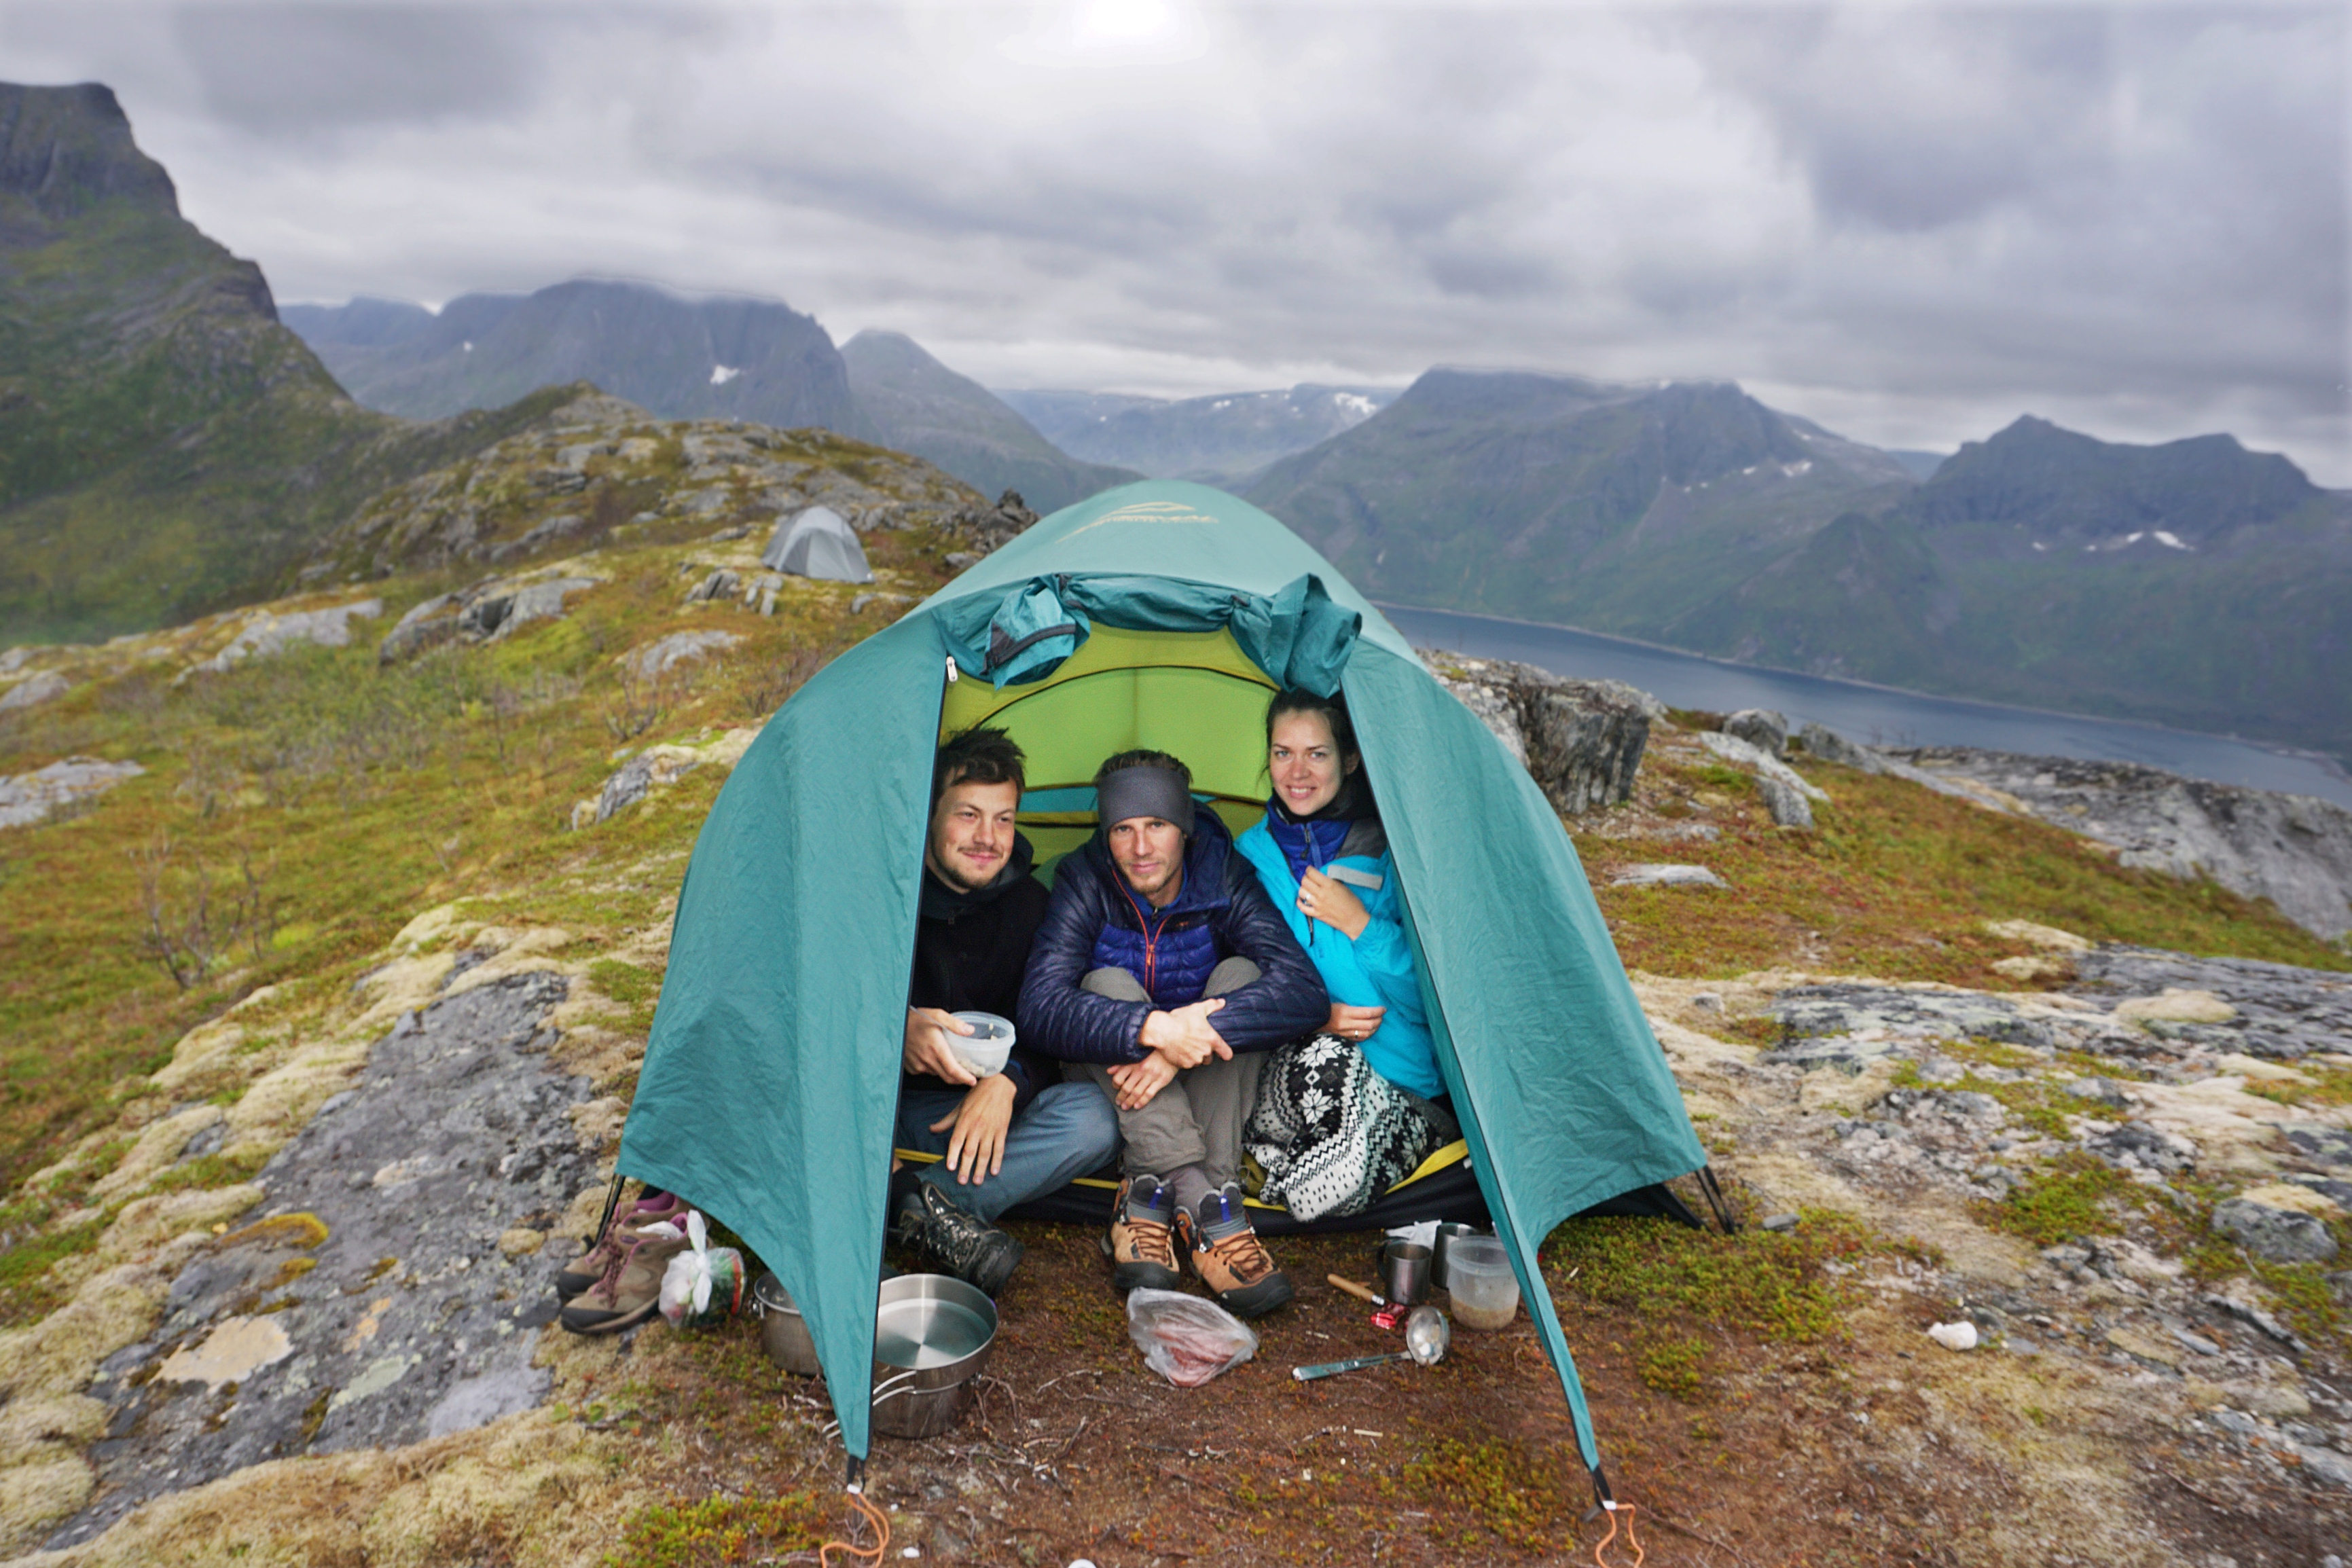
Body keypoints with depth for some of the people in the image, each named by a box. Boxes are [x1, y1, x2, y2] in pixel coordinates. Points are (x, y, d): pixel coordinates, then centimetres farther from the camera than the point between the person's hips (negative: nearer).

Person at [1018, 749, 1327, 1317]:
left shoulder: (1223, 880, -17)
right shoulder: (1084, 881, -18)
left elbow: (1304, 990, -29)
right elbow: (1039, 1008, -31)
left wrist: (1189, 1042, -41)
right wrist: (1153, 1028, -47)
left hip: (1208, 1087, 1)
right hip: (1107, 1077, -1)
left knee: (1240, 975, -25)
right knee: (1109, 984, -30)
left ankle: (1153, 1195, -34)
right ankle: (1202, 1202, -42)